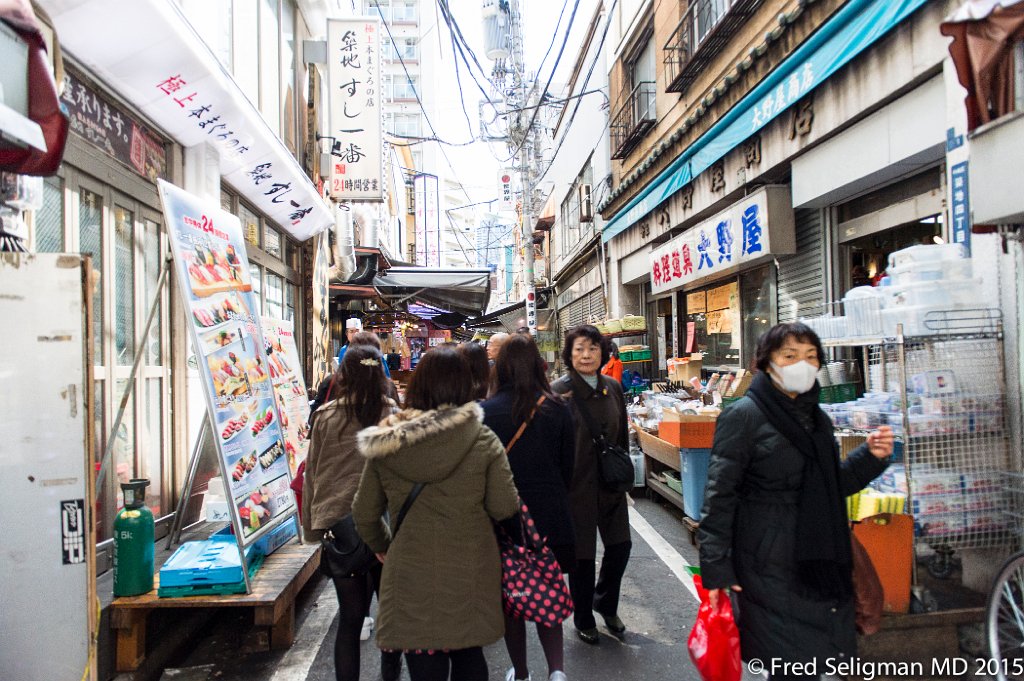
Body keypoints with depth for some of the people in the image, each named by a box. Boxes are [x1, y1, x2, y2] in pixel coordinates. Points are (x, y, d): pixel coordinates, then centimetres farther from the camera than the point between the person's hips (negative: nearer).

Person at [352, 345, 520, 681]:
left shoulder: (385, 444, -7)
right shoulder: (485, 441, -12)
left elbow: (364, 513, 1)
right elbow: (505, 508, -11)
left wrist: (382, 546, 20)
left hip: (411, 580, 0)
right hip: (470, 577, 0)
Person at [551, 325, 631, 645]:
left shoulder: (612, 388, 3)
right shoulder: (559, 391, -14)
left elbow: (622, 435, 13)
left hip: (610, 482, 5)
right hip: (576, 484, -5)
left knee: (620, 545, 11)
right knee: (582, 554, 8)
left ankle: (605, 601, 39)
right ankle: (583, 620, 31)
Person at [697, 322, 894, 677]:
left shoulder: (817, 418, 12)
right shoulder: (744, 416, -11)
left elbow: (833, 486, 19)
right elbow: (719, 495, -13)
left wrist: (871, 456, 2)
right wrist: (716, 567, -16)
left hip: (818, 562, 7)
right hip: (769, 565, -7)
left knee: (817, 660, 12)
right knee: (792, 665, -2)